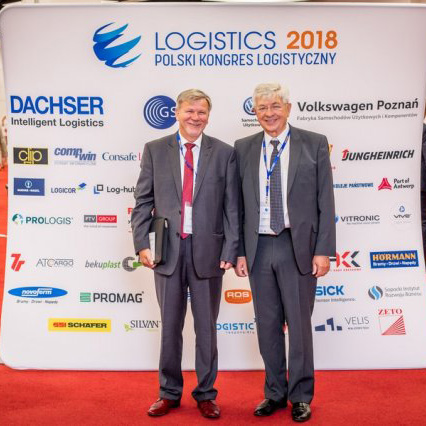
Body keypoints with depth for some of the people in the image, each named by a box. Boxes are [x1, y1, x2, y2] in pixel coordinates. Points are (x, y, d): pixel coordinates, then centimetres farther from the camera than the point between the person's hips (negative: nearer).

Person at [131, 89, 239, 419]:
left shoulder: (224, 153, 3)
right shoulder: (155, 150, 5)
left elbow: (231, 206, 1)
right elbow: (143, 202, 4)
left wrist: (231, 250, -6)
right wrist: (142, 244, -6)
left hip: (208, 251, 0)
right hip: (168, 251, 1)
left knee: (206, 327, 10)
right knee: (170, 326, 11)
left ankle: (206, 394, 24)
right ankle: (170, 393, 27)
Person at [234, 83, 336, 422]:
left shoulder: (315, 144, 0)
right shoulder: (243, 149, 7)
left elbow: (325, 201, -3)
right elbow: (239, 205, 7)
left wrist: (323, 250, -8)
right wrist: (239, 251, 2)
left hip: (298, 248, -2)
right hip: (259, 248, 3)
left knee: (299, 324, 6)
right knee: (268, 325, 11)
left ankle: (301, 397, 22)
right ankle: (275, 393, 26)